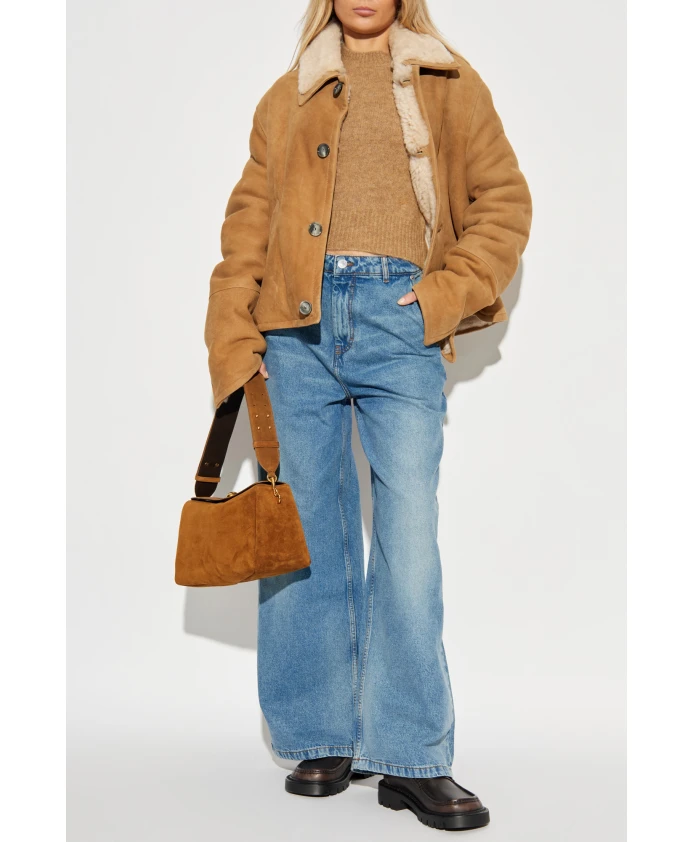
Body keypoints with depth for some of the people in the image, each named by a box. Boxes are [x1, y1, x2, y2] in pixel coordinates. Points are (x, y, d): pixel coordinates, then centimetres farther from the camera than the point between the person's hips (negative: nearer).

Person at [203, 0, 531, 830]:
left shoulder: (451, 85, 15)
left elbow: (504, 201, 11)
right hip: (298, 321, 2)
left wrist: (450, 290, -3)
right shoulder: (291, 94, 18)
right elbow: (248, 218, 13)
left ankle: (412, 756, -1)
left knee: (408, 525, -9)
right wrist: (231, 337, 3)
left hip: (400, 320, -2)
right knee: (305, 525, 2)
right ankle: (323, 739, 14)